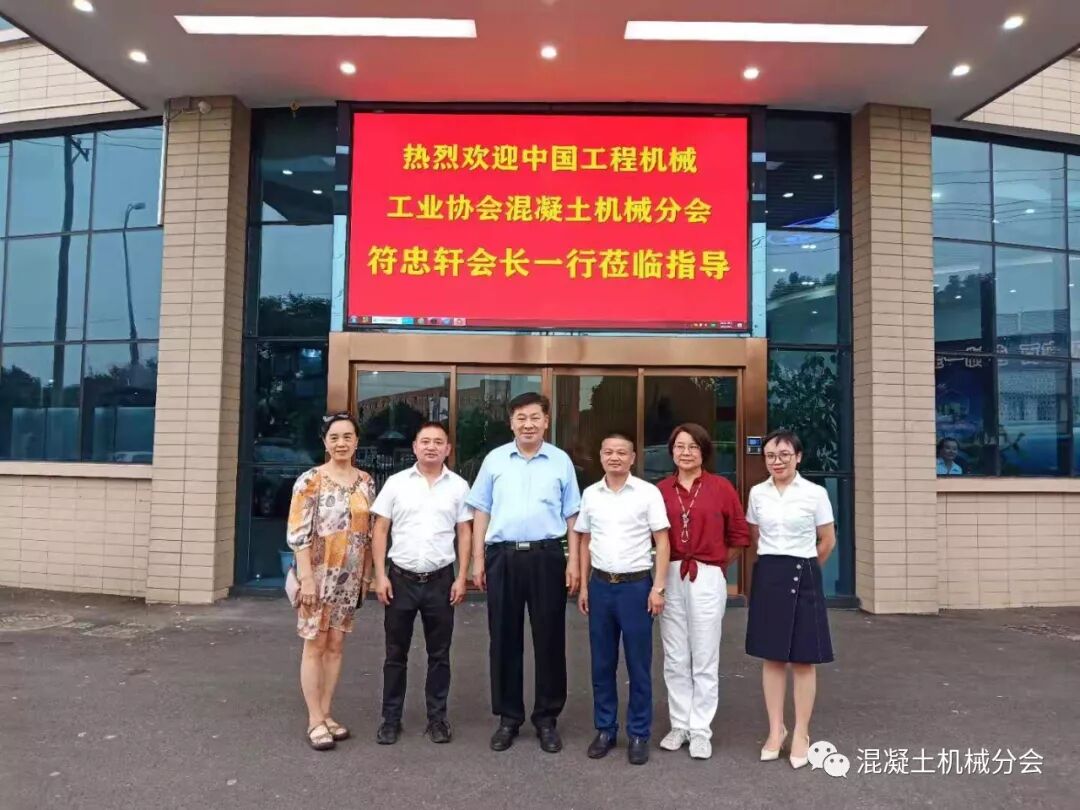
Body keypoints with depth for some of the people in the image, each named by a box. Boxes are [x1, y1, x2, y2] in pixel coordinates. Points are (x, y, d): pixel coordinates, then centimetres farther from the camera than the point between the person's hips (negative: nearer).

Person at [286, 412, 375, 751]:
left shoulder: (365, 481, 6)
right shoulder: (311, 480, -9)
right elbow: (297, 533, -12)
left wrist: (367, 574, 10)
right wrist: (306, 578, -17)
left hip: (350, 577, 5)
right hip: (319, 575, -5)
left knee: (335, 644, 12)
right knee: (315, 645, 3)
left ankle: (326, 714, 23)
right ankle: (315, 720, 13)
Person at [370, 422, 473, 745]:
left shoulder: (458, 486, 2)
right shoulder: (396, 482, 0)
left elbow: (464, 533, 3)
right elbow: (380, 530, 1)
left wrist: (461, 579, -3)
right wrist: (380, 576, -5)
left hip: (440, 580, 0)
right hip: (401, 579, 0)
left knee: (439, 654, 11)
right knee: (396, 654, 10)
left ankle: (437, 718, 24)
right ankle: (390, 718, 23)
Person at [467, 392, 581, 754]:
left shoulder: (561, 461, 4)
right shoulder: (495, 460, 6)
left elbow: (572, 516, 6)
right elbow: (481, 513, 8)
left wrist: (574, 561, -1)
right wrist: (477, 560, 3)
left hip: (547, 556, -1)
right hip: (503, 556, 1)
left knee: (549, 639, 6)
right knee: (504, 640, 9)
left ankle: (547, 718, 21)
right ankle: (508, 717, 23)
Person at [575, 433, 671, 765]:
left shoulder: (648, 492, -5)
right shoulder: (590, 494, 5)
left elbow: (662, 541, -4)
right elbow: (584, 541, 12)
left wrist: (658, 587, -10)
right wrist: (584, 586, 8)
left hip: (636, 585, -3)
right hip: (600, 585, 3)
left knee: (638, 665, 6)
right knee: (602, 664, 12)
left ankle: (639, 734, 20)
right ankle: (605, 729, 26)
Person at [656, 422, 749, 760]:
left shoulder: (721, 487, -3)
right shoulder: (660, 490, 1)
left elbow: (738, 535, 6)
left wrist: (717, 565, 7)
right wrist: (667, 568, 4)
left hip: (707, 579, -2)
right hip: (670, 578, 2)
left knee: (705, 660, 6)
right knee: (675, 659, 11)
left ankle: (700, 731, 18)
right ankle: (679, 725, 25)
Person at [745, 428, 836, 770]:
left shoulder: (815, 493, -5)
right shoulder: (757, 493, 4)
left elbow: (827, 541, 4)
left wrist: (803, 566, 10)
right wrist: (772, 564, 14)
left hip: (803, 577, -3)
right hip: (767, 577, 3)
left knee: (803, 660, 5)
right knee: (772, 657, 10)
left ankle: (801, 734, 18)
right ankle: (776, 729, 22)